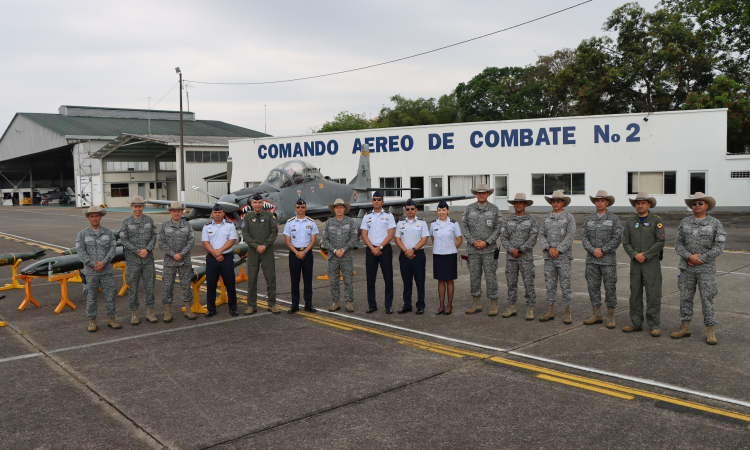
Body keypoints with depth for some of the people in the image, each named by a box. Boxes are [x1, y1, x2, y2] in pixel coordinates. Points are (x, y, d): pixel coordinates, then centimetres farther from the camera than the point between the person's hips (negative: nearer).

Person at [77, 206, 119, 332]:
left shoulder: (109, 233, 7)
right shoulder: (82, 234, 3)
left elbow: (113, 249, -2)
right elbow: (81, 252, -5)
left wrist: (103, 262, -16)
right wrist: (93, 265, -14)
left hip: (106, 270, 1)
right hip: (90, 272, -1)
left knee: (110, 295, 3)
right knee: (91, 297, 4)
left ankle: (111, 320, 14)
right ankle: (92, 321, 16)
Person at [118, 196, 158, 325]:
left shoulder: (149, 220, 7)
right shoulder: (126, 222, -1)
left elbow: (154, 237, 2)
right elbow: (124, 240, -7)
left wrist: (147, 250, -14)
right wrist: (138, 252, -14)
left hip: (148, 259, 2)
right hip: (132, 260, -2)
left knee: (149, 285, 5)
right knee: (133, 286, 3)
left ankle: (149, 313, 14)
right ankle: (134, 314, 13)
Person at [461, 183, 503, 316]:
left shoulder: (494, 209, 2)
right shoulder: (469, 209, 7)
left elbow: (498, 229, -2)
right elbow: (464, 227, 3)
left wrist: (486, 242, -12)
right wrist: (473, 241, -9)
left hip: (489, 249, -2)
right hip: (472, 249, 2)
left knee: (490, 276, -2)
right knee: (474, 276, 7)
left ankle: (494, 305, 7)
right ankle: (476, 304, 17)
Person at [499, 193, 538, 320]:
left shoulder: (531, 220, 1)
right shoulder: (508, 220, 10)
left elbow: (533, 238, -8)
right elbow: (503, 237, 2)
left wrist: (521, 250, -15)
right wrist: (512, 250, -12)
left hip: (526, 256, -3)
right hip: (510, 257, 3)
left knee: (529, 283, -2)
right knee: (511, 283, 7)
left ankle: (530, 310, 6)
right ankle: (511, 308, 16)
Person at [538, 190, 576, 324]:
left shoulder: (569, 217, 1)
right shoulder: (546, 218, 12)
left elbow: (570, 236, -8)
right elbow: (541, 235, 6)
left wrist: (558, 250, -13)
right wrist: (549, 248, -9)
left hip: (564, 256, -3)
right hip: (549, 257, 4)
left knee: (565, 285, -1)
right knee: (550, 284, 7)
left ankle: (568, 313, 7)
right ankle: (549, 312, 13)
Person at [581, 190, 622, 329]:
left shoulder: (613, 218, 0)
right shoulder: (589, 218, 10)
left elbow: (617, 238, -7)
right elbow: (583, 236, 4)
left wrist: (603, 250, -12)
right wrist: (593, 250, -10)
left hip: (608, 259, -3)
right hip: (591, 260, 3)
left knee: (610, 287, 0)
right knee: (593, 286, 6)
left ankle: (610, 317, 10)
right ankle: (596, 315, 16)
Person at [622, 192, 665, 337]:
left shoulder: (656, 221, 1)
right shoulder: (630, 222, 12)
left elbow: (660, 242, -5)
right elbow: (625, 242, 7)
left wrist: (646, 255, -11)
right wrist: (635, 255, -9)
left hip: (652, 262, -4)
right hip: (635, 262, 4)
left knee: (653, 295, -4)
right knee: (635, 294, 7)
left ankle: (654, 325, 4)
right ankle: (635, 323, 15)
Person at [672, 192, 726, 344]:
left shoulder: (715, 223, 0)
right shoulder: (685, 222, 7)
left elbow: (719, 247, -6)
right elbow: (678, 243, 3)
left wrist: (701, 258, -12)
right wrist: (689, 256, -13)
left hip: (706, 268, -3)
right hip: (687, 267, 3)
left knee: (707, 298, -1)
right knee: (685, 297, 6)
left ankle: (710, 331, 7)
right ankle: (685, 327, 17)